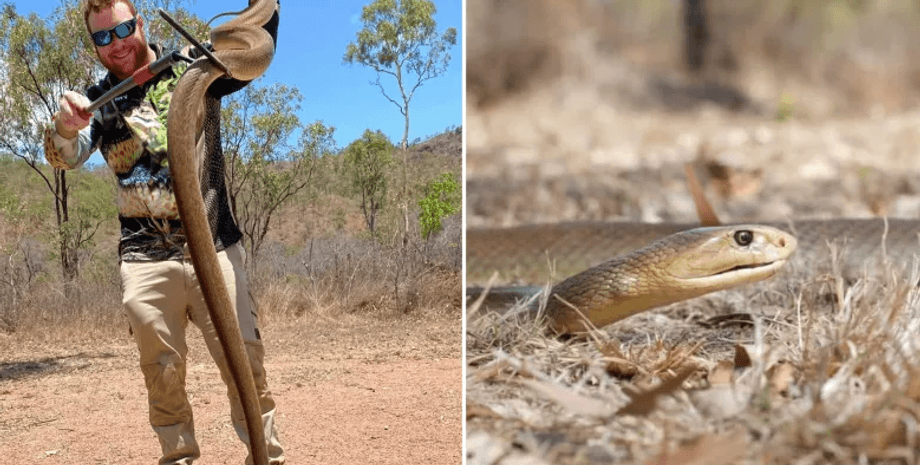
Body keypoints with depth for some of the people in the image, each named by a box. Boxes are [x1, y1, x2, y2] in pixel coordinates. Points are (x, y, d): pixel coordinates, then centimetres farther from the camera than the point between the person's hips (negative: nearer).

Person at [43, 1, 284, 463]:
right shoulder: (99, 101, 9)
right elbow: (64, 156, -7)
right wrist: (65, 126, -31)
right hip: (146, 259, 1)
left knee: (244, 356, -6)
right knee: (162, 369, 2)